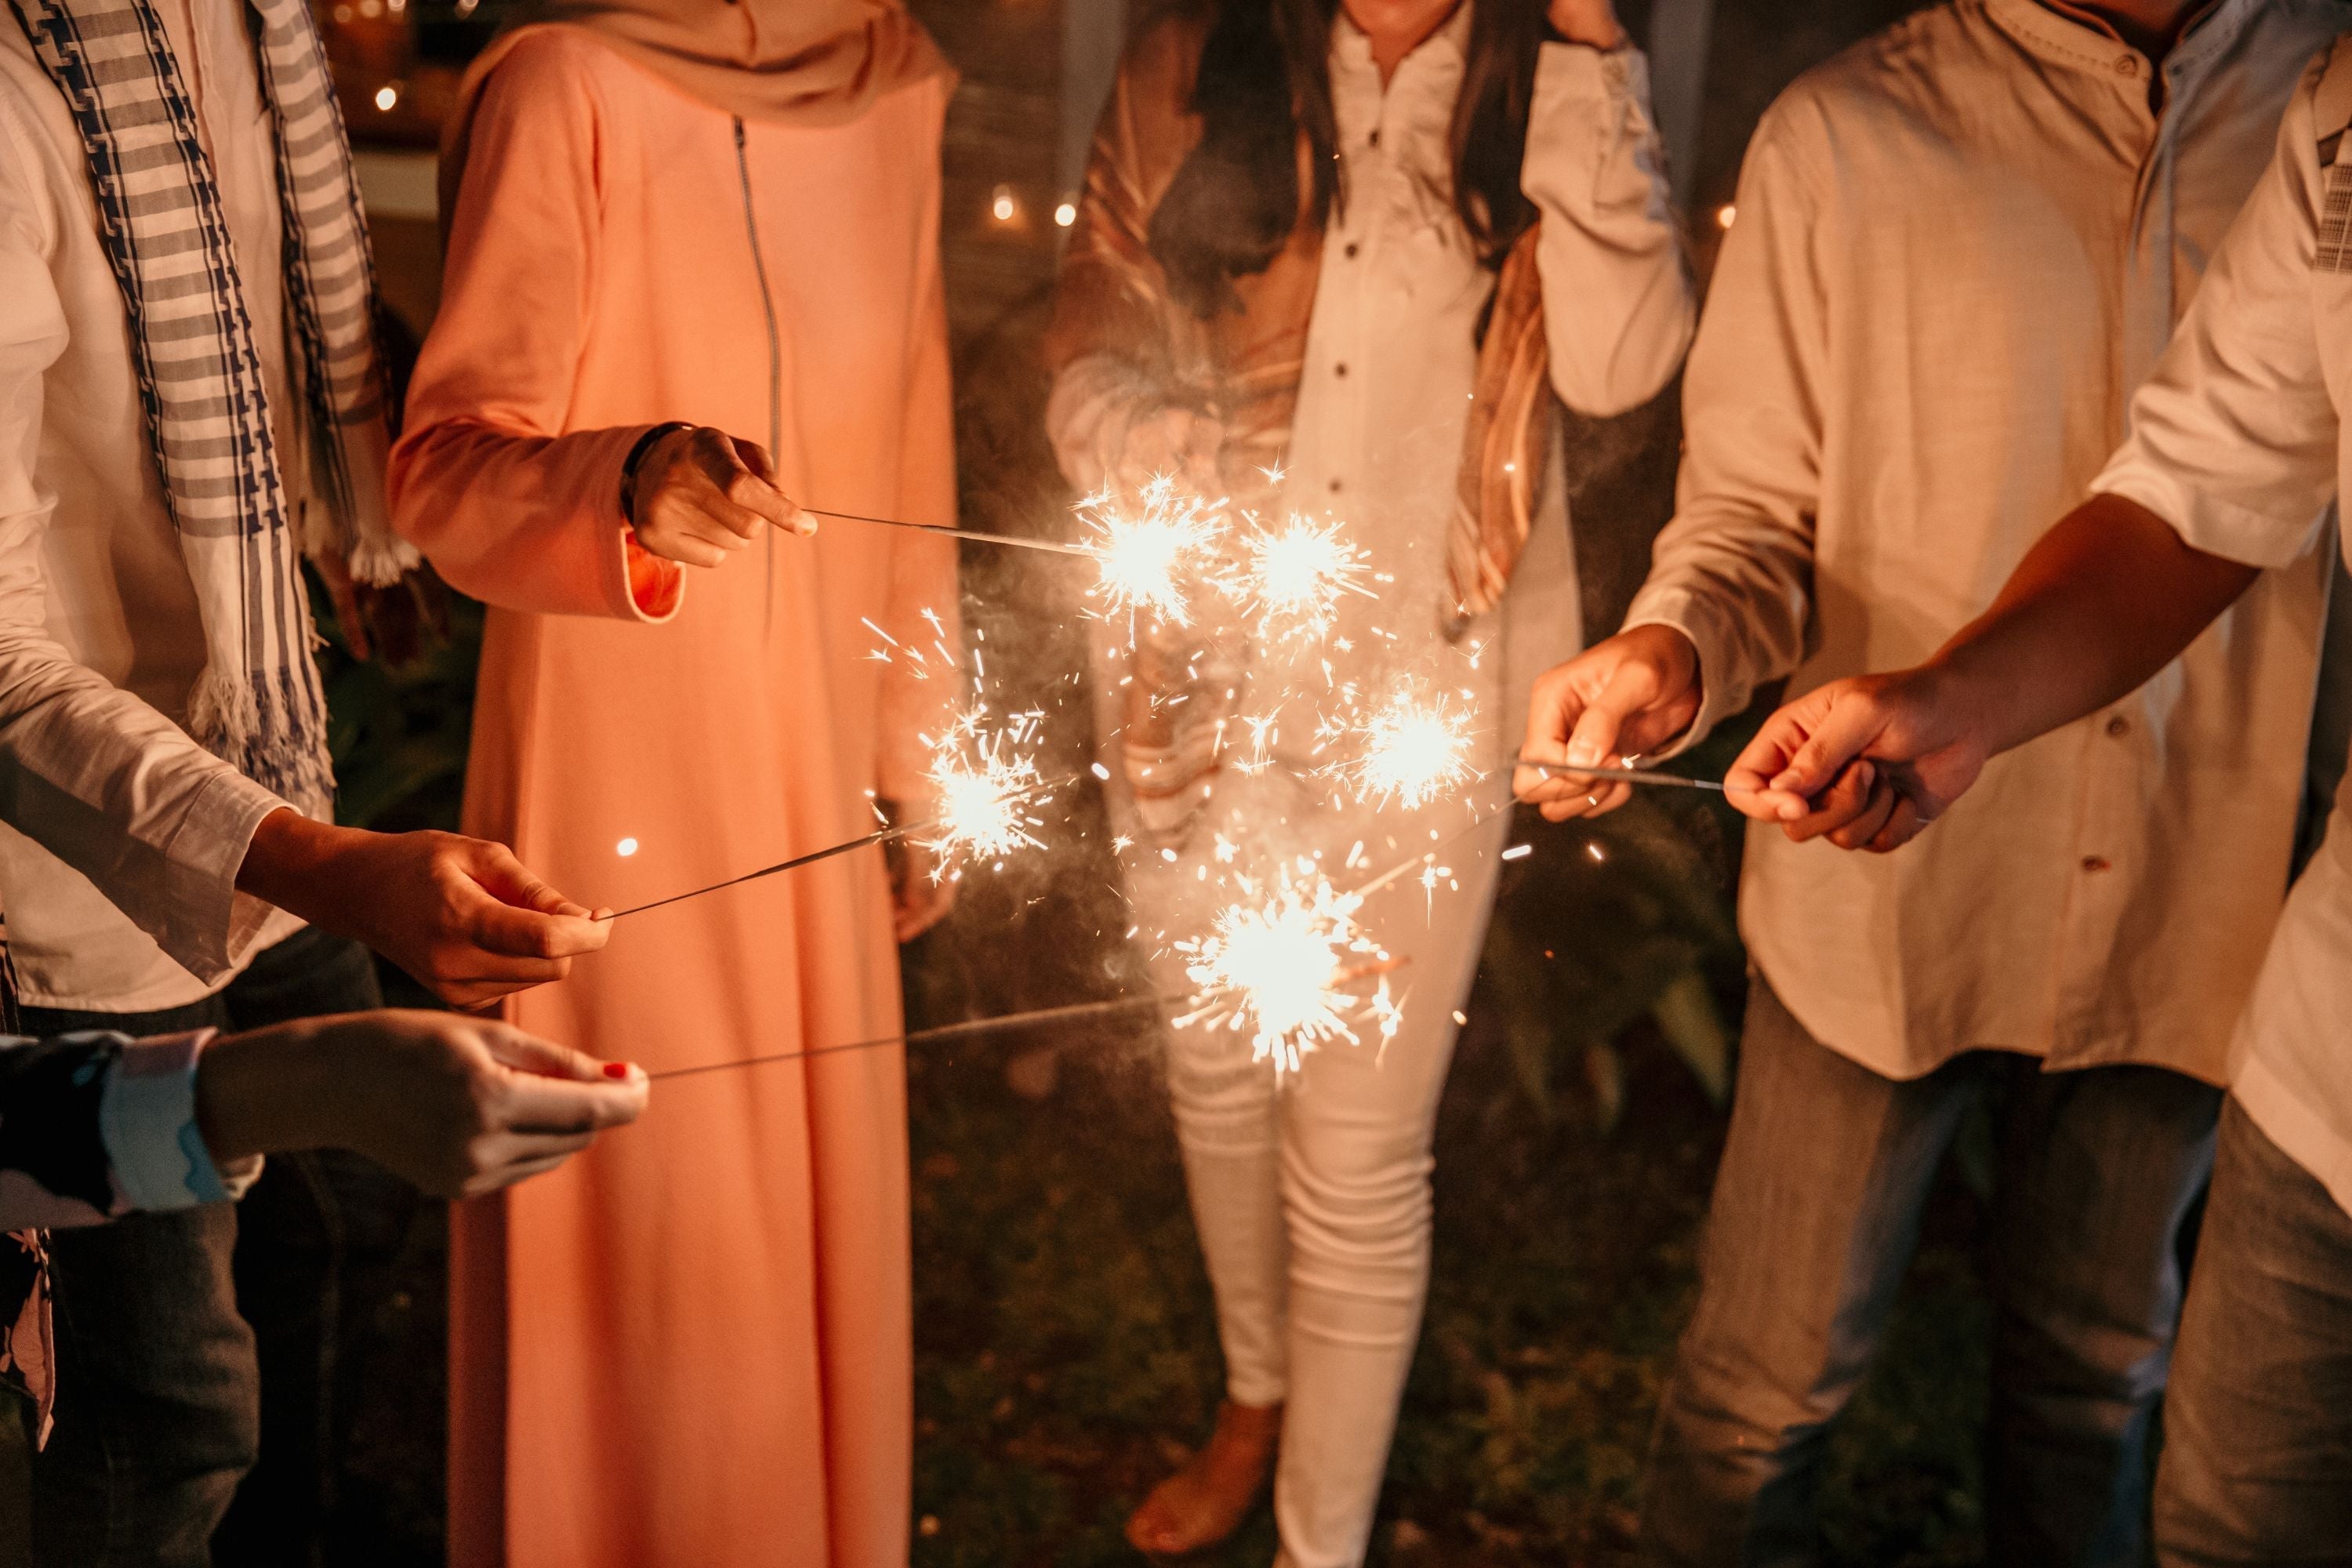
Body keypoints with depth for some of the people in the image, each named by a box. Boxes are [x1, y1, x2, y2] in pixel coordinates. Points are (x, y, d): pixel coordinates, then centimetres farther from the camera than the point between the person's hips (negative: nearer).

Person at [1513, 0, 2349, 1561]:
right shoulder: (1845, 134, -8)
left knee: (2096, 1373, 22)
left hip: (2185, 909, 2)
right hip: (1885, 890, -2)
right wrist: (1669, 651, -26)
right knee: (1773, 1376, 10)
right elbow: (1755, 514, -4)